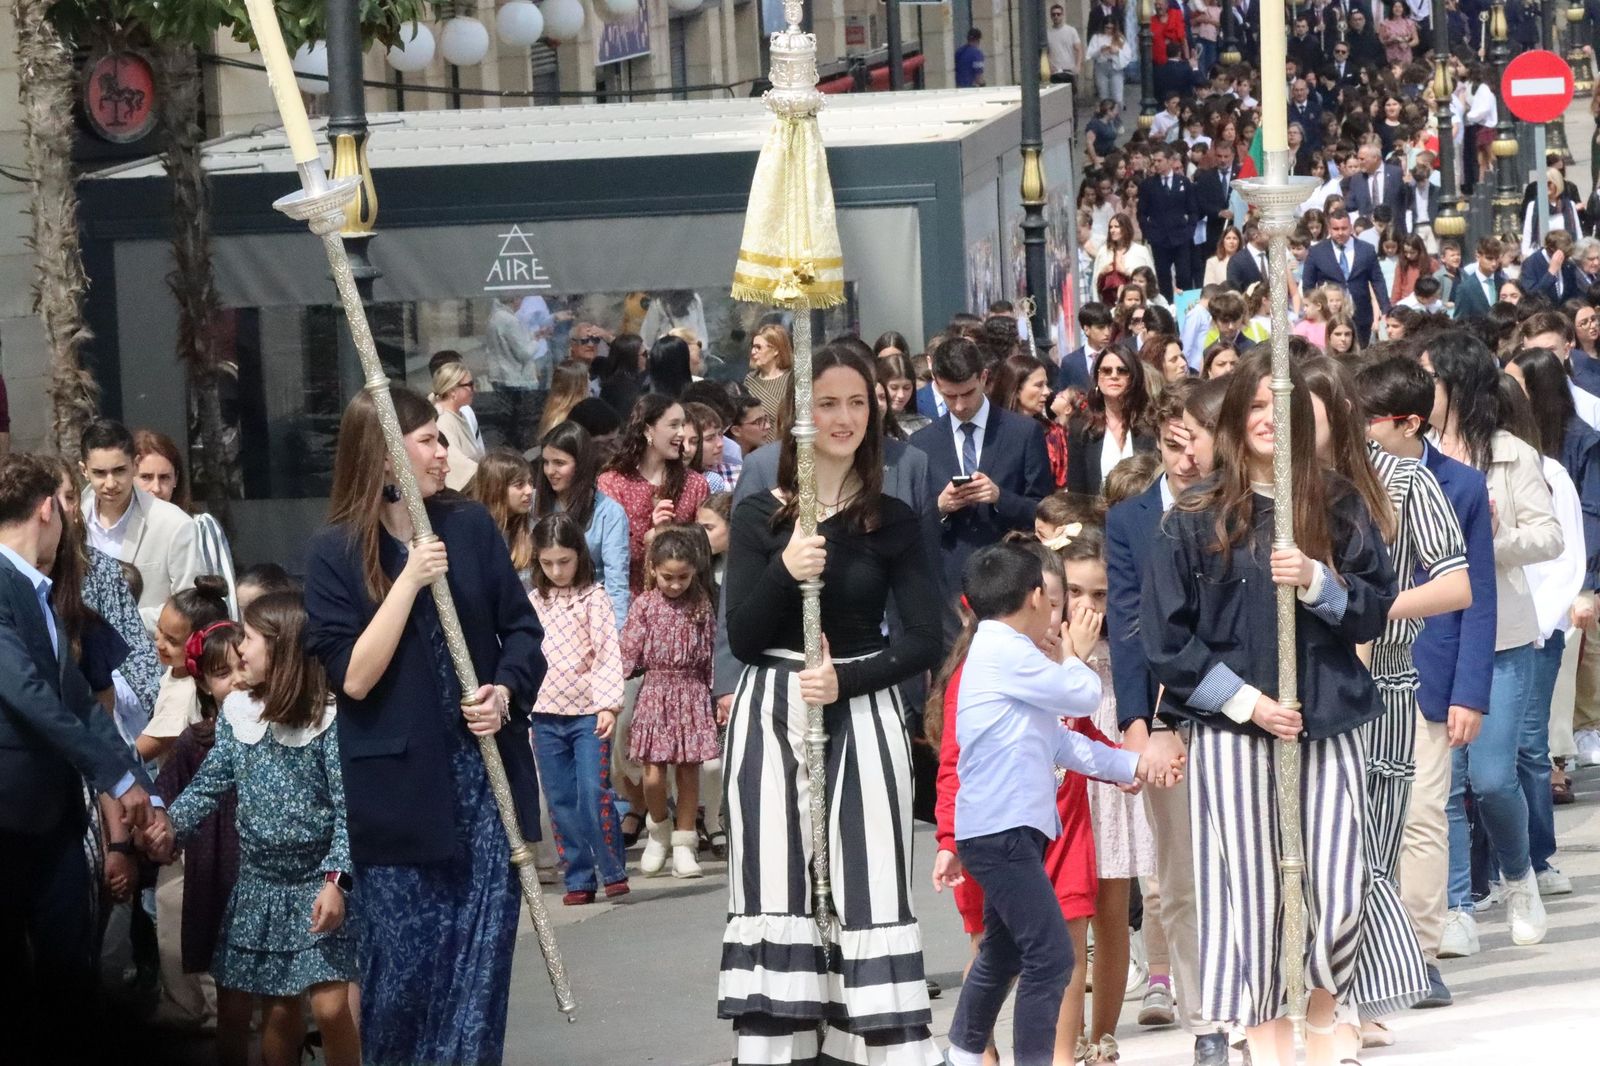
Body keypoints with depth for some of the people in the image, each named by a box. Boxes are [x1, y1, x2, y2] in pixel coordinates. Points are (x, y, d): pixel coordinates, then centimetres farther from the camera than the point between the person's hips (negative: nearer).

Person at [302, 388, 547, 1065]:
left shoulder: (470, 527, 4)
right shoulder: (335, 553, -5)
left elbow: (522, 629, 10)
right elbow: (353, 678, -13)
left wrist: (507, 691, -9)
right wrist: (410, 580, -17)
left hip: (485, 771, 3)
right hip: (398, 788, -2)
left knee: (480, 957, -1)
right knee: (402, 965, 4)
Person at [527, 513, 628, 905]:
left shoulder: (594, 598, -2)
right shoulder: (532, 602, 10)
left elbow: (609, 653, -8)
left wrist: (608, 703, -17)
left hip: (588, 713, -4)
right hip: (545, 715, 4)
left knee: (594, 792, -10)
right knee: (561, 800, 5)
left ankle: (613, 871, 5)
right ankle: (578, 879, 12)